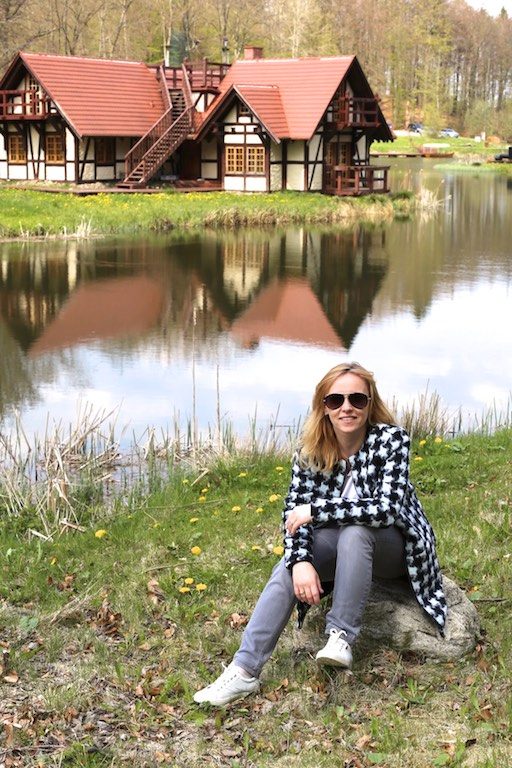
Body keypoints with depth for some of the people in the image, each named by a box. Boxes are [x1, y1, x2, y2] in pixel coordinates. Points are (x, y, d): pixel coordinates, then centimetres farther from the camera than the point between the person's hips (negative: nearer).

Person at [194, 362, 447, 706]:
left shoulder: (392, 439, -20)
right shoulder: (311, 449, -8)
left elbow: (385, 508, -31)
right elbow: (293, 511, -14)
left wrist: (315, 509, -30)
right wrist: (300, 560, -33)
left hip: (394, 546, -4)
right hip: (342, 548, 4)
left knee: (354, 532, -35)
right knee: (290, 563, -24)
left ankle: (342, 637, -27)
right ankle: (245, 670, -27)